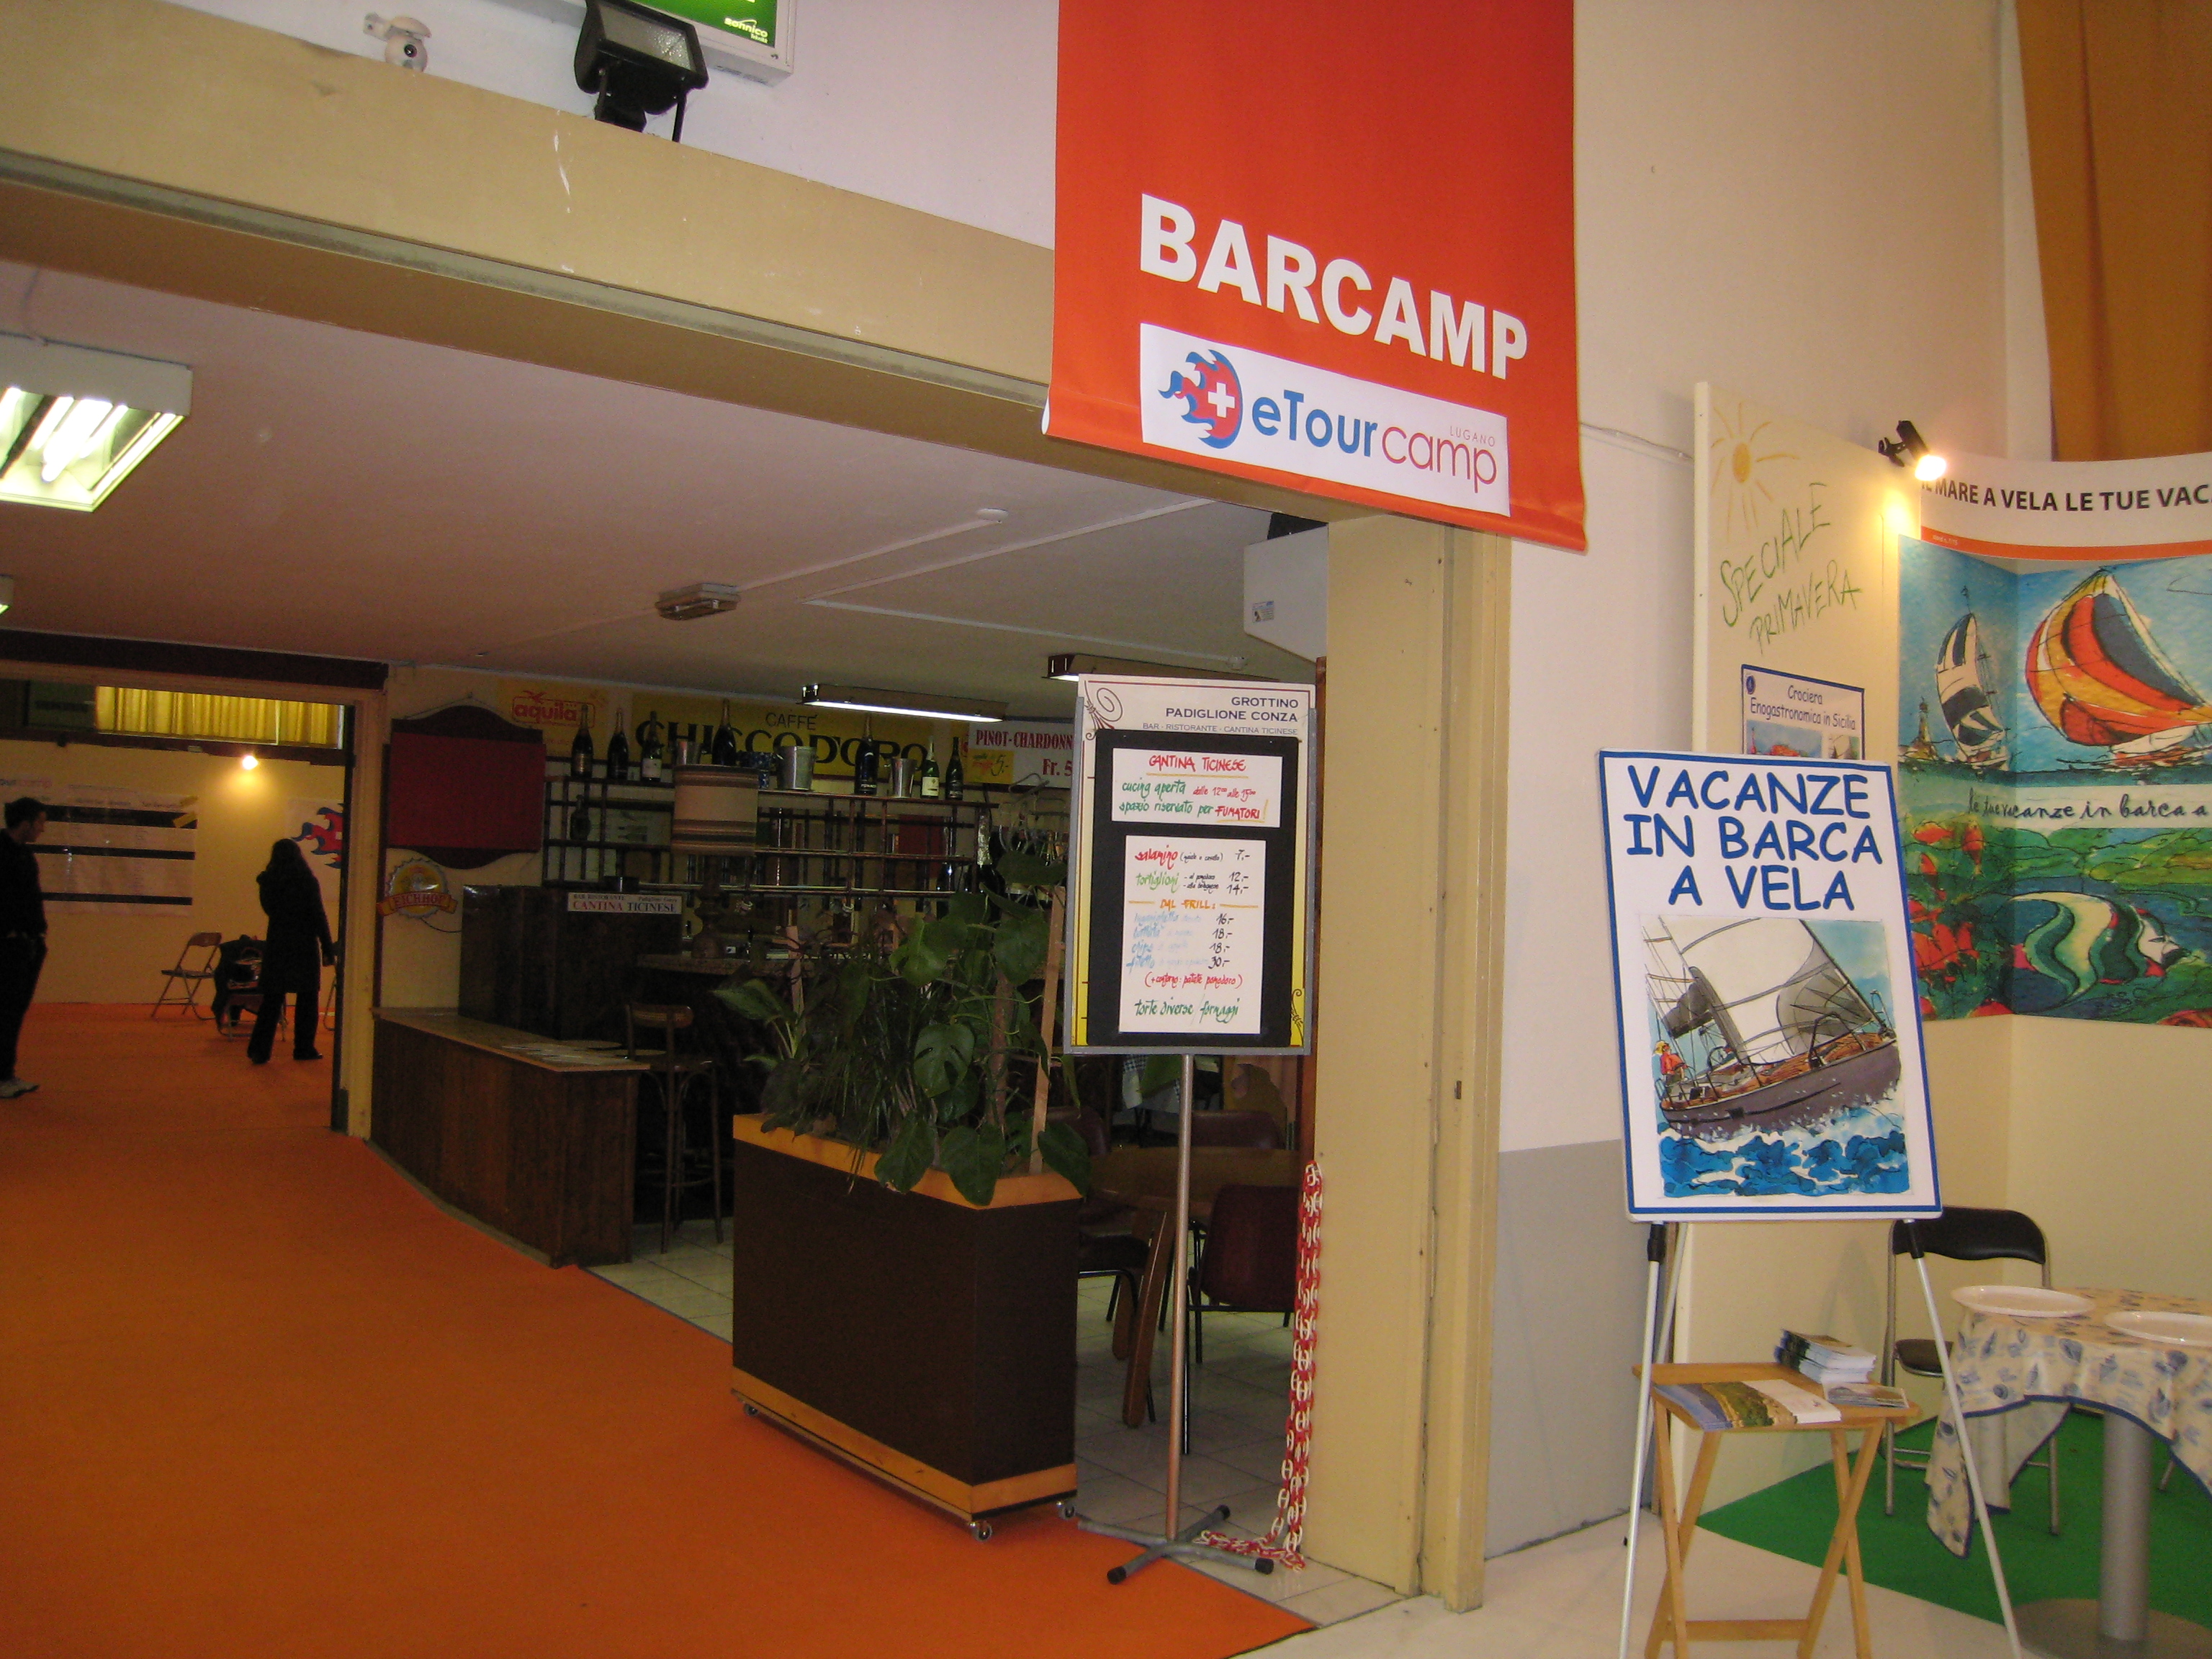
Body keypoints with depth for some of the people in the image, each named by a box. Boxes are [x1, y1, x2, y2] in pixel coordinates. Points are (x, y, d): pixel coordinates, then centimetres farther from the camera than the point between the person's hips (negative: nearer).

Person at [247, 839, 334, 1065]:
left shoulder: (268, 882, 2)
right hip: (305, 946, -3)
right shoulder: (307, 881, -9)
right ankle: (304, 1048, 11)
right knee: (308, 999, 8)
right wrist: (328, 949, -5)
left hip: (276, 945, 3)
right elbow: (319, 917, -9)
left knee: (271, 1000, 7)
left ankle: (259, 1050, 1)